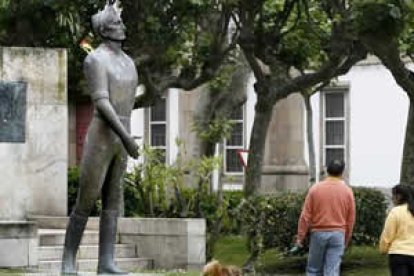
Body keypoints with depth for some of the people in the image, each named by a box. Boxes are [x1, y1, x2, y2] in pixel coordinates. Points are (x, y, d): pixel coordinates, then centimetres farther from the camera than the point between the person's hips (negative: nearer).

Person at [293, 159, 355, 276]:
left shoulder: (315, 189, -4)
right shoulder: (347, 191, -1)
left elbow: (305, 216, -4)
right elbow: (351, 219, 5)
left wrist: (300, 237, 3)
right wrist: (346, 240, 16)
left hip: (318, 233, 0)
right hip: (338, 234, 0)